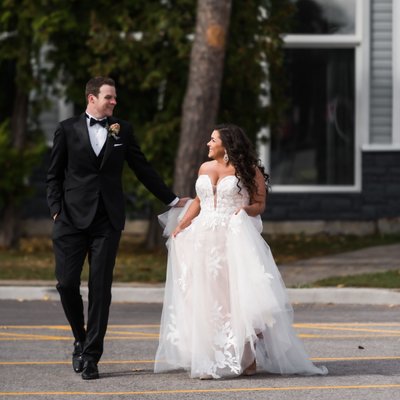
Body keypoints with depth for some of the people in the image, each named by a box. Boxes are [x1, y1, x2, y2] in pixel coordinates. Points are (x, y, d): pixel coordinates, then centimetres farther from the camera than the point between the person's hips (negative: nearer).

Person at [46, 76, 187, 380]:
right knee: (67, 282, -4)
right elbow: (55, 175, 8)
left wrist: (172, 199, 17)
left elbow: (143, 169, 16)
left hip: (107, 221, 1)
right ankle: (81, 339, 20)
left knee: (100, 288, -3)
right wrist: (56, 210, -4)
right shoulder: (67, 129, 6)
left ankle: (91, 356, 2)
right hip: (73, 218, -1)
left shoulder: (122, 130, 11)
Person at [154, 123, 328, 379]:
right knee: (207, 299, 3)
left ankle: (247, 358, -3)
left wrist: (246, 210, -21)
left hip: (235, 240, -5)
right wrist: (180, 225, 10)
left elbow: (260, 204, -1)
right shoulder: (205, 168, 13)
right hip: (205, 240, 5)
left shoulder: (249, 171, -2)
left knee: (238, 295, -8)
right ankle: (209, 359, 7)